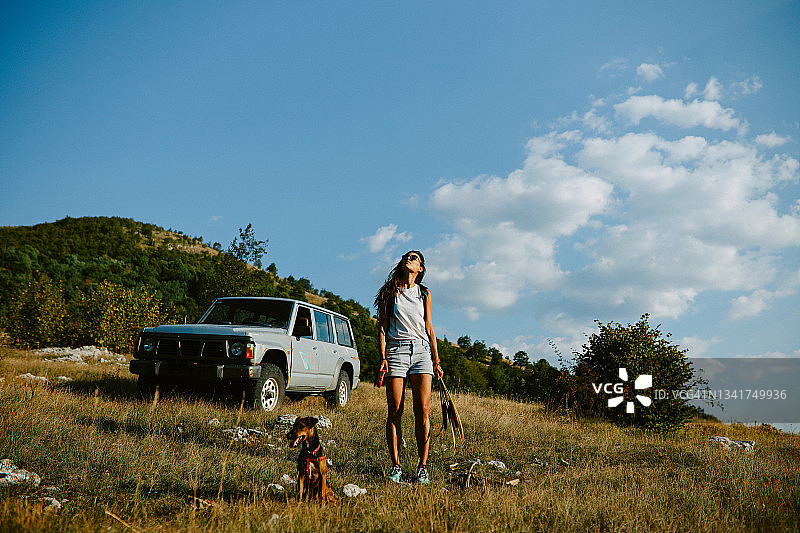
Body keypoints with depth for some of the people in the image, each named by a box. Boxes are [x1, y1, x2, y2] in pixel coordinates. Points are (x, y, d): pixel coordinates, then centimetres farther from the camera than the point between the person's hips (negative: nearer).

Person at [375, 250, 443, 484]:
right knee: (395, 412, -3)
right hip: (396, 350, -1)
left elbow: (429, 328, 14)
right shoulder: (390, 292, 9)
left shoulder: (424, 293, 14)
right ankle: (395, 465, 5)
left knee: (422, 411, -7)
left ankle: (423, 467, 0)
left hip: (421, 351, 1)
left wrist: (436, 361, 9)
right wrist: (383, 357, -6)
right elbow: (383, 327, 5)